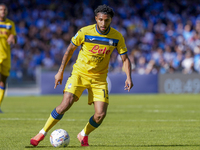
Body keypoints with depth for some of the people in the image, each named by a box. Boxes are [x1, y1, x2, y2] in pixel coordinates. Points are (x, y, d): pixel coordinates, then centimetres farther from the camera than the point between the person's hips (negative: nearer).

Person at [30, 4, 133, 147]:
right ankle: (42, 133, -5)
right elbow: (70, 50, 1)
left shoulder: (117, 37, -7)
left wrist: (129, 77, -15)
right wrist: (60, 72, 1)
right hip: (80, 73, -2)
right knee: (66, 104, -20)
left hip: (99, 78, 2)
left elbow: (125, 58, 1)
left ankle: (83, 135, 19)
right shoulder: (85, 32, -12)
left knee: (100, 114, -11)